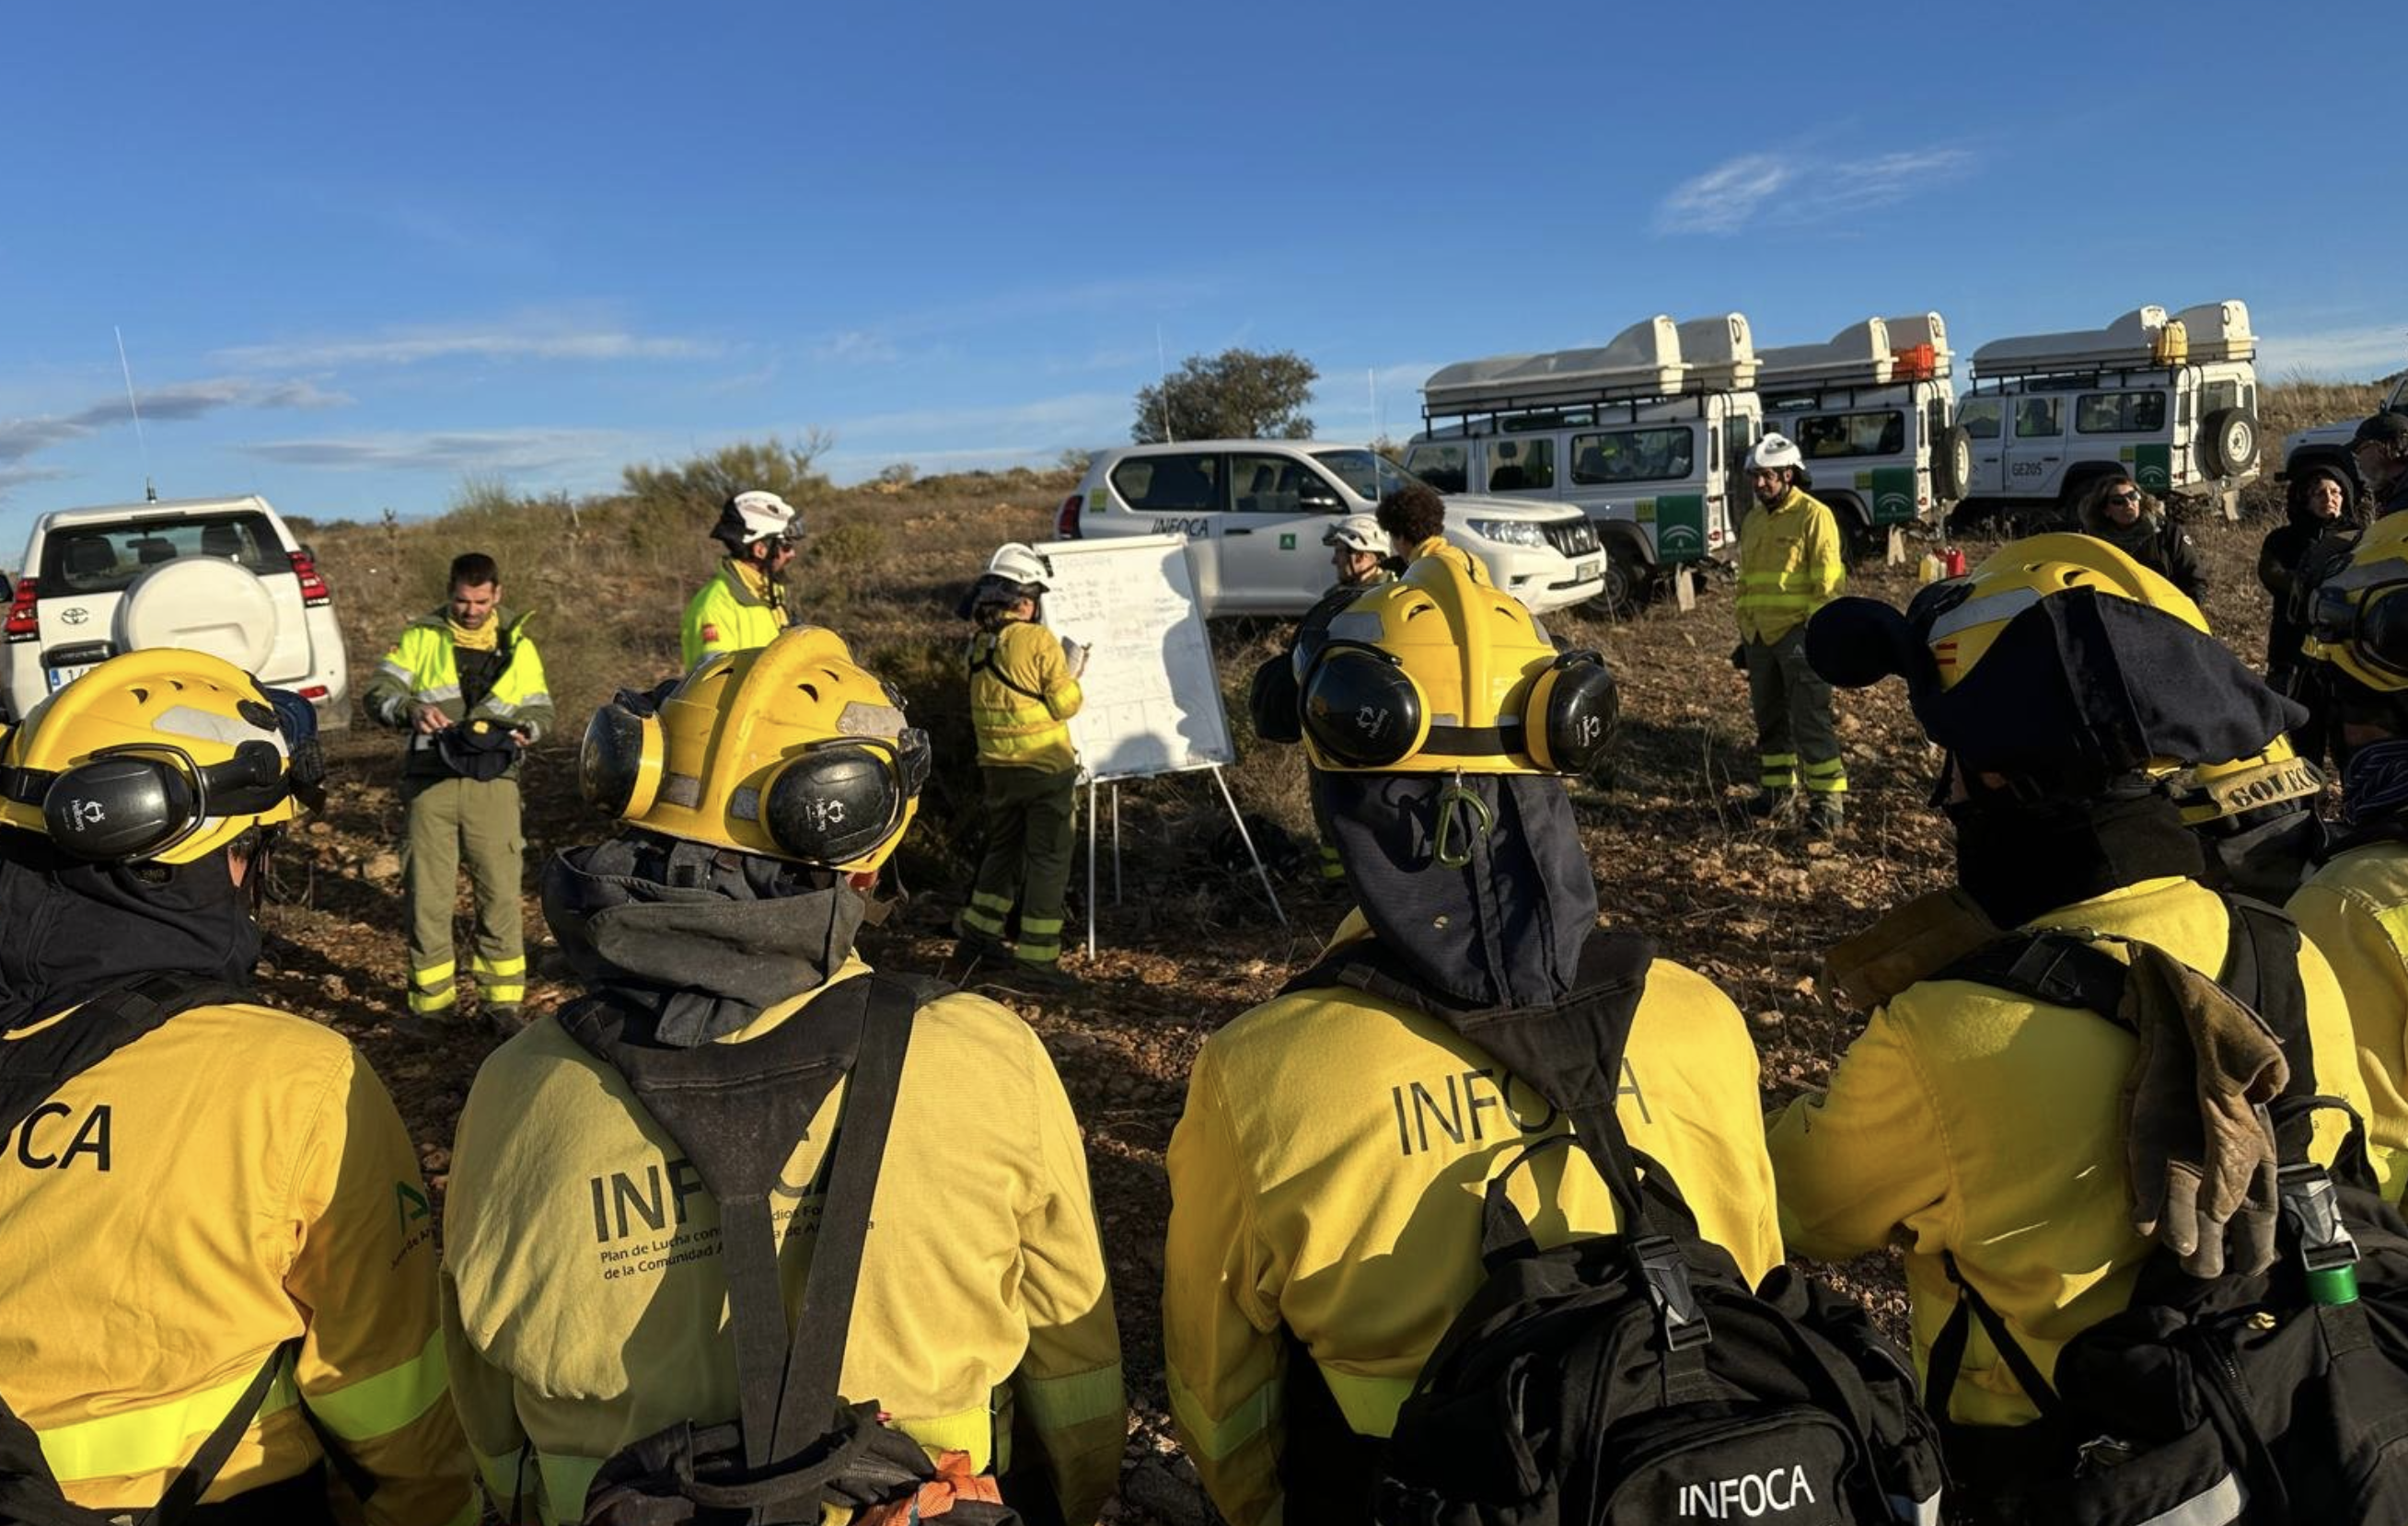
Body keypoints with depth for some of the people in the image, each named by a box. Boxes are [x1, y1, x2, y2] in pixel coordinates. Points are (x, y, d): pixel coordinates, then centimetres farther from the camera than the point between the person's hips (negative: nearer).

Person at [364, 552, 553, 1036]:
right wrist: (411, 710, -17)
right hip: (430, 780, 0)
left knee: (500, 892, 0)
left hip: (493, 782, 0)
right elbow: (378, 692, 4)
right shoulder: (420, 636, 9)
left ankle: (502, 1001, 10)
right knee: (426, 892, 3)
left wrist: (525, 729, -9)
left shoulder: (518, 643, 12)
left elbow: (542, 709, 13)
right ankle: (434, 1001, 14)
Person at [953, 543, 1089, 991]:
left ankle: (979, 933, 32)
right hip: (1045, 769, -6)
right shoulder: (1040, 641, -17)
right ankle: (1037, 958, 4)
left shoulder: (978, 645, 3)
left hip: (997, 767, 6)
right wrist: (1072, 671, 5)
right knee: (1048, 860, 2)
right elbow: (1065, 704, -13)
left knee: (1003, 848, 23)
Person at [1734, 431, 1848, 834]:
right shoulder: (1752, 521, 15)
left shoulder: (1813, 515, -7)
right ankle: (1778, 791, 24)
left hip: (1798, 634, -7)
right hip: (1761, 635, 7)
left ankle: (1828, 799, -3)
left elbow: (1827, 583, -12)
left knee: (1811, 721, -8)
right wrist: (1744, 633, 19)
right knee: (1770, 720, 13)